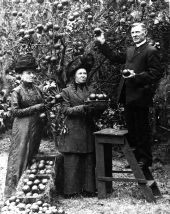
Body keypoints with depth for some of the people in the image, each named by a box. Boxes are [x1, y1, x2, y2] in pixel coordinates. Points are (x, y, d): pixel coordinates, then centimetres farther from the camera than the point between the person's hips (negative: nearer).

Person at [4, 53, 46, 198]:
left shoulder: (37, 90, 10)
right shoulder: (17, 91, -5)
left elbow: (42, 106, 20)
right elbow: (15, 111, -11)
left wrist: (43, 109, -4)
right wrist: (34, 108, -12)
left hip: (36, 126, 6)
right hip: (22, 127, -5)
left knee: (33, 156, 9)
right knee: (20, 155, -4)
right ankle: (13, 190, 5)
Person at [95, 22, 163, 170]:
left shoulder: (151, 51, -7)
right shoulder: (130, 51, 17)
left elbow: (156, 73, -14)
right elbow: (114, 58, 24)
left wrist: (136, 76, -22)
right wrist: (102, 43, 19)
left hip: (140, 96, -8)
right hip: (128, 96, 8)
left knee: (142, 129, 0)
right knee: (131, 129, 15)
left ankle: (145, 159, 11)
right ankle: (135, 157, 26)